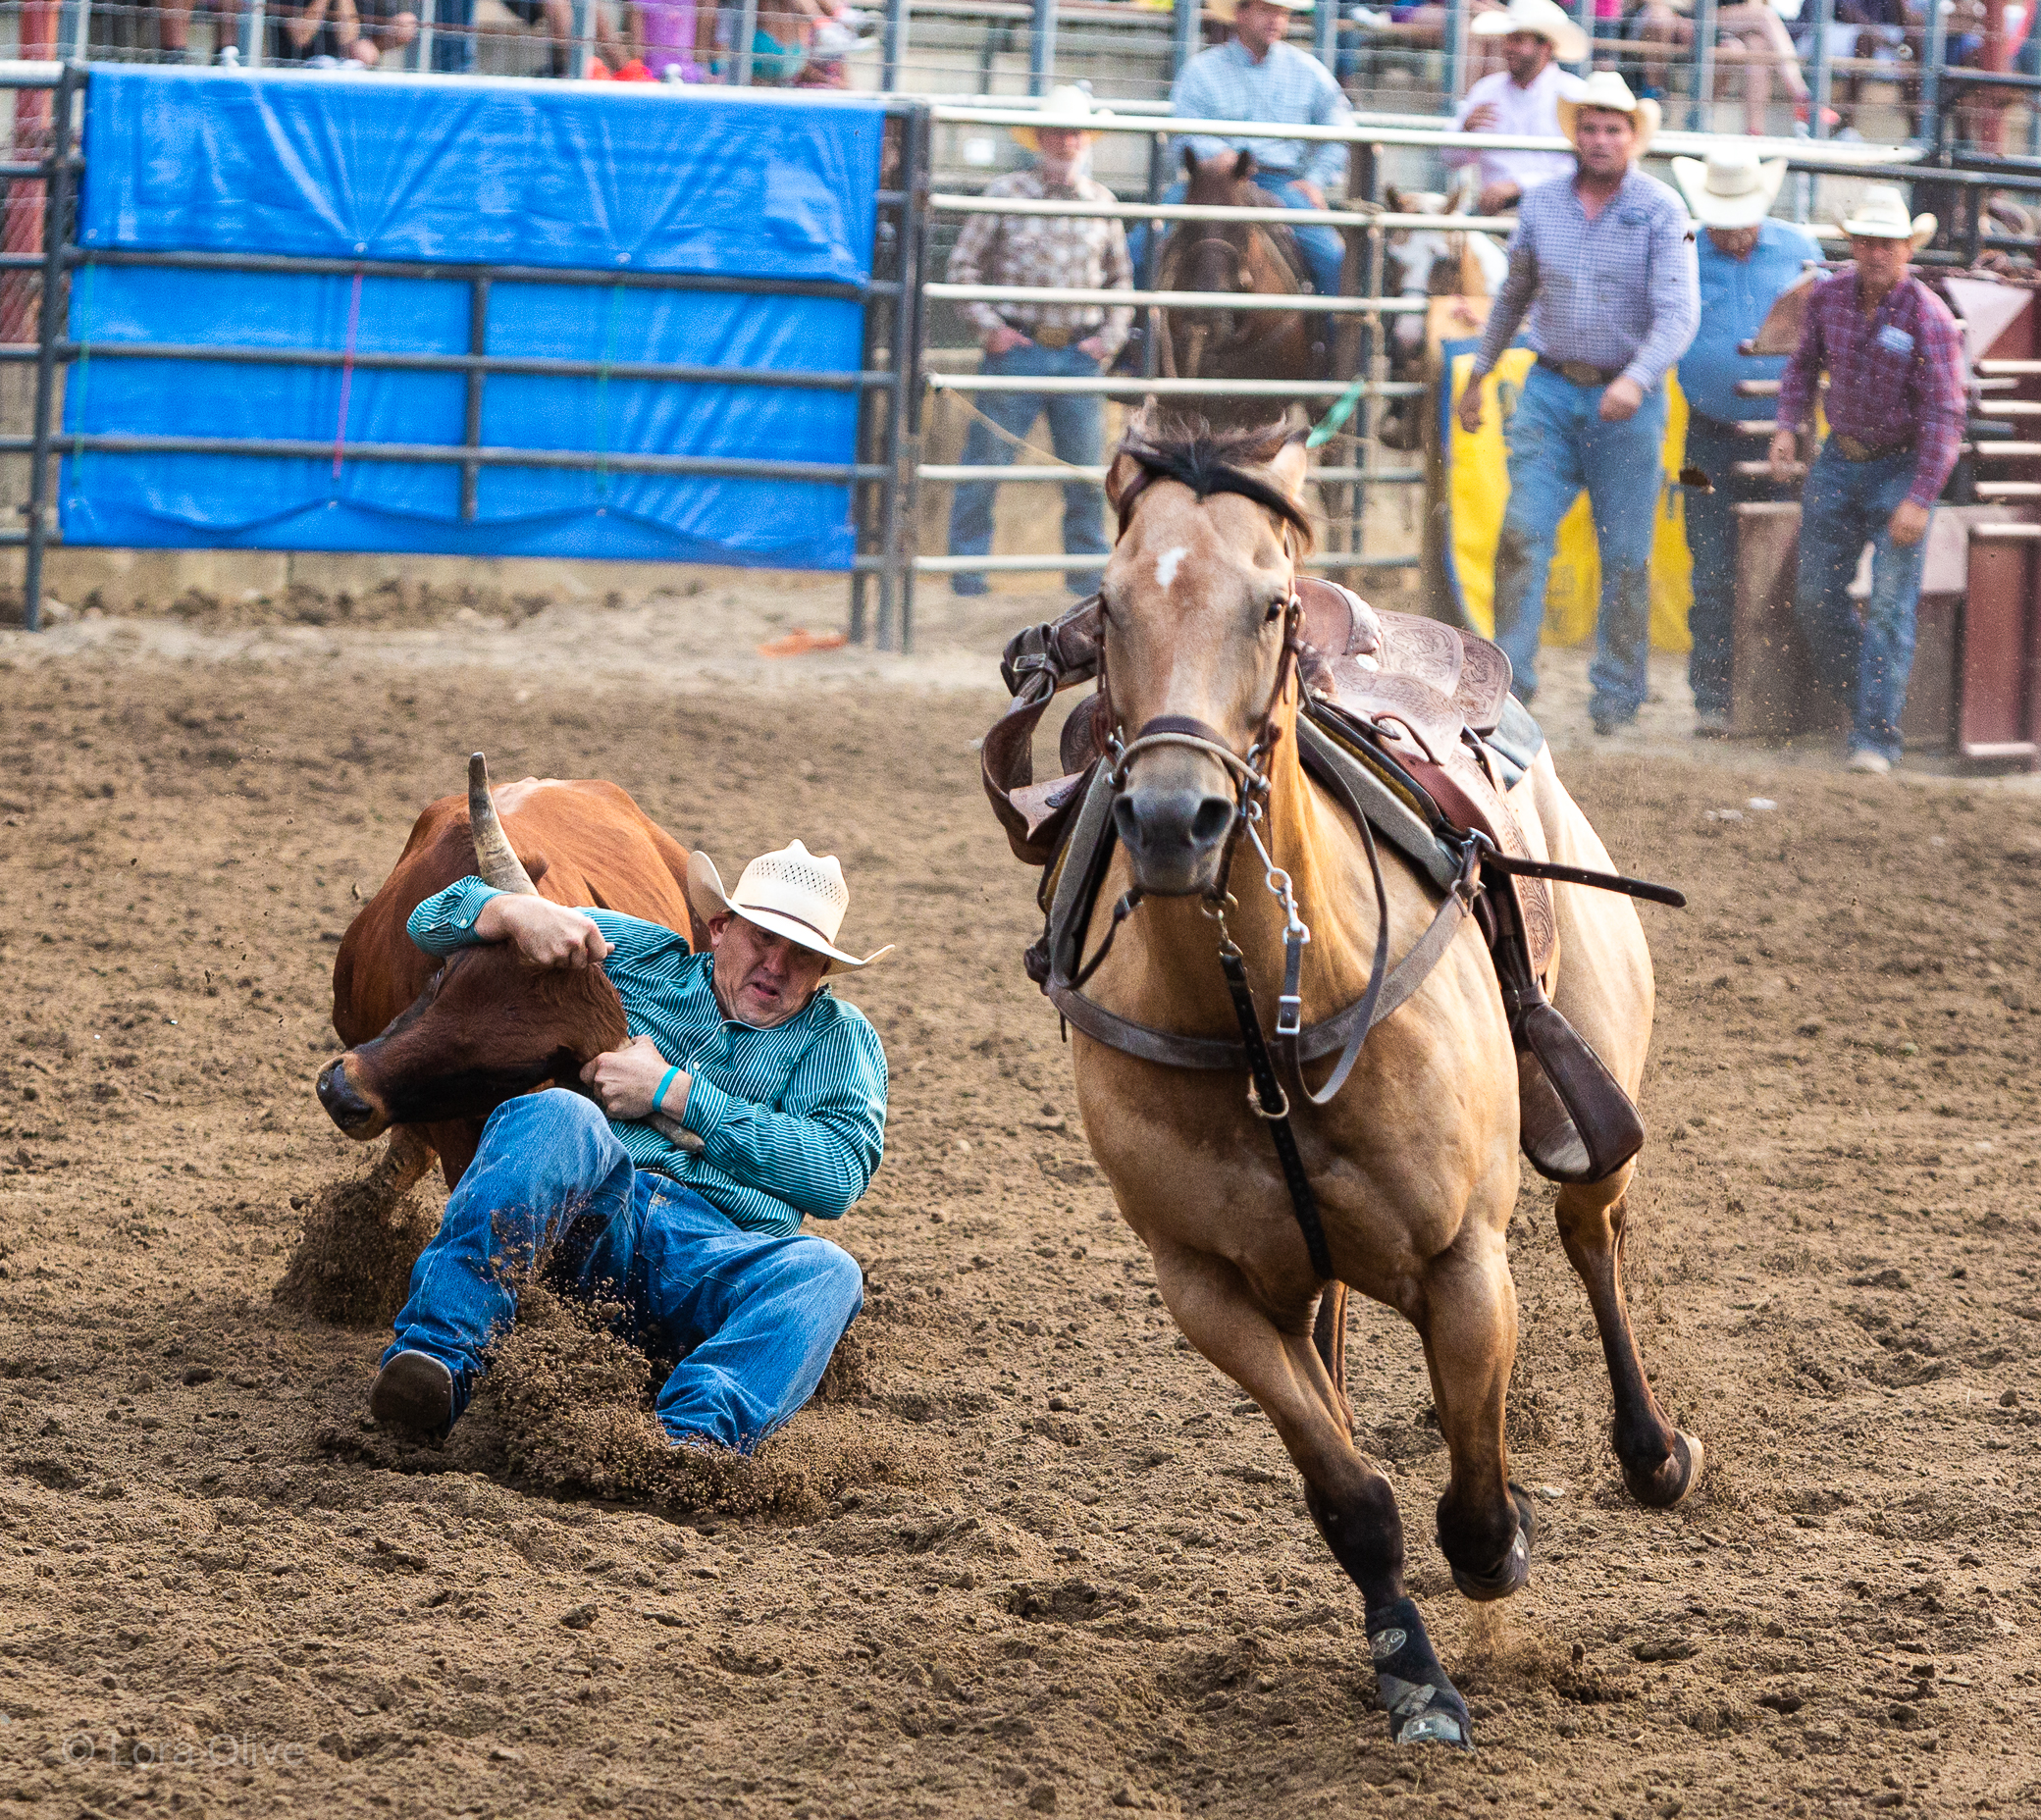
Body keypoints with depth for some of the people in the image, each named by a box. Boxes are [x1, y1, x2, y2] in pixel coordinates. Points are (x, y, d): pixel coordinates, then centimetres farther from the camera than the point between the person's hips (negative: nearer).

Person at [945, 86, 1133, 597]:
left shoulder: (1101, 201, 8)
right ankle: (967, 580, 9)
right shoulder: (1005, 194, -2)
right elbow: (964, 265, 0)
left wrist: (1111, 335, 5)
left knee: (1086, 474, 6)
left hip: (1080, 357, 3)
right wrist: (988, 326, -8)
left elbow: (1120, 278, 18)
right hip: (1016, 347, -3)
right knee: (985, 465, 0)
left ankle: (1090, 580, 17)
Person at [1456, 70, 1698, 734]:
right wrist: (1478, 375, 22)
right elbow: (1512, 297, 19)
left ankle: (1616, 696, 16)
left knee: (1625, 554, 4)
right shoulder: (1542, 204, 4)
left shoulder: (1661, 211, -8)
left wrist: (1636, 380, -32)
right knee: (1522, 533, -8)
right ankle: (1508, 676, -3)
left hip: (1626, 403, -3)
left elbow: (1678, 313, -17)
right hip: (1550, 390, 3)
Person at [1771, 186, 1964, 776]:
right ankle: (1858, 698, 28)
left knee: (1890, 605, -9)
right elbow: (1804, 365, 14)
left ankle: (1875, 738, -8)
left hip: (1903, 467, -5)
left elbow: (1944, 417, -19)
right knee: (1816, 596, 7)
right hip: (1839, 460, 5)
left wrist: (1920, 500, -24)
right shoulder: (1829, 296, -4)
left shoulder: (1929, 319, -19)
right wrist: (1787, 426, -1)